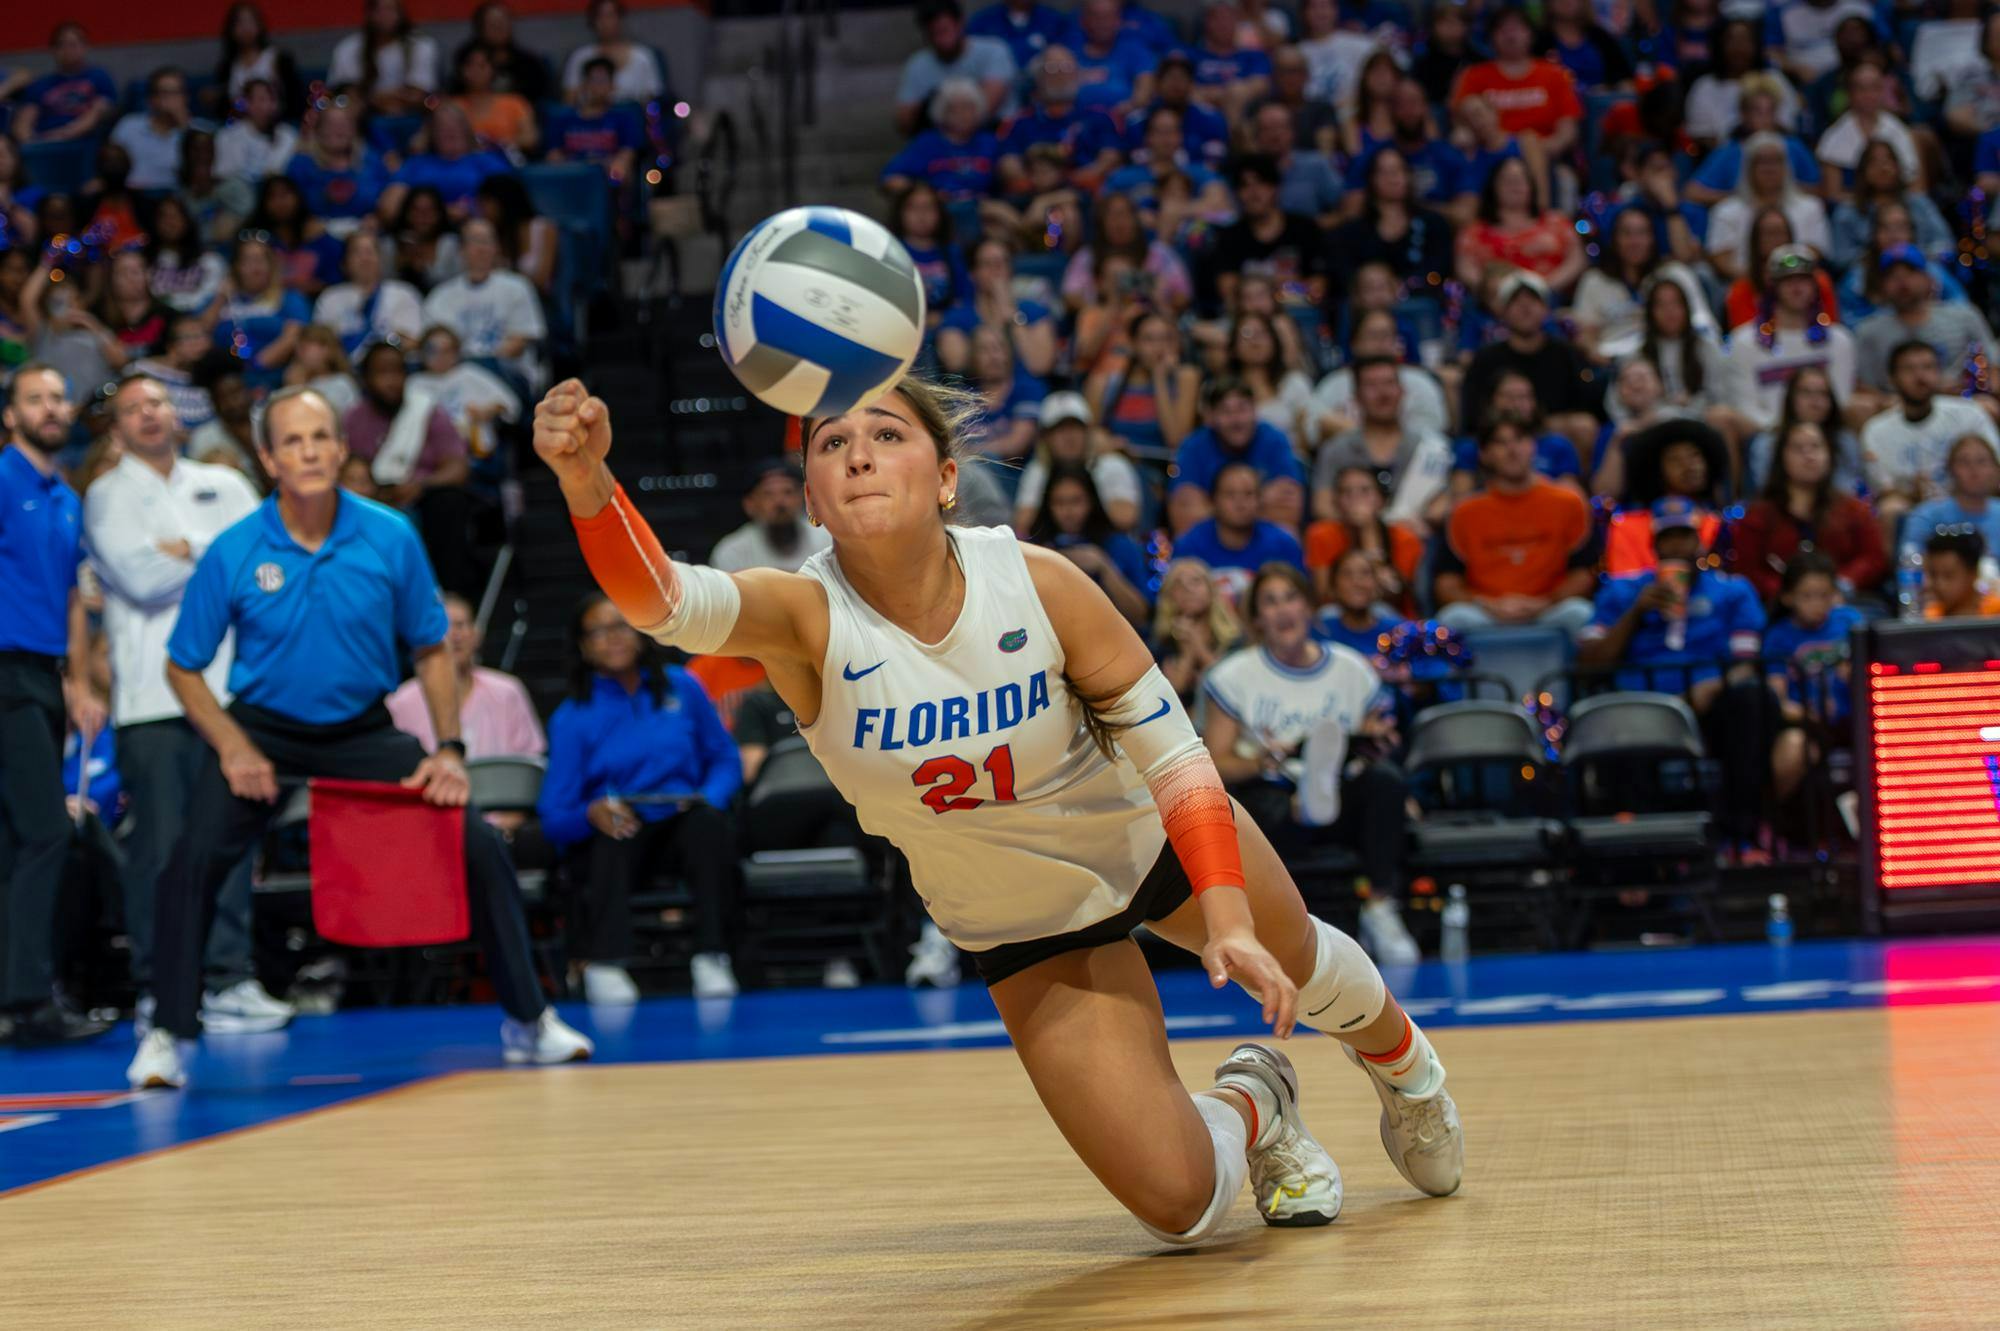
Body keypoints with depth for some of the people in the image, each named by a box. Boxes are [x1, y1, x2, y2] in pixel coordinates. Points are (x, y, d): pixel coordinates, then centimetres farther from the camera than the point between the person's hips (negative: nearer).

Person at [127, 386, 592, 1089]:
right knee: (196, 857, -25)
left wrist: (449, 751, -7)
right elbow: (183, 668, -2)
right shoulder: (232, 554, -13)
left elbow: (431, 650, 3)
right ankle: (169, 1036, -9)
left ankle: (528, 1022, 9)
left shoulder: (392, 539, -9)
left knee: (481, 846, -8)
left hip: (363, 732, 2)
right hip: (263, 730, -2)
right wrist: (232, 747, -16)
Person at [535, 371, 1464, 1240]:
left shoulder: (1036, 583, -27)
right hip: (1023, 931, -1)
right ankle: (1252, 1106, 30)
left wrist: (1230, 921, -28)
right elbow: (658, 596, -50)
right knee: (1177, 1206, -7)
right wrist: (587, 479, -69)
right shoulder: (804, 619, -29)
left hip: (1156, 838, 1)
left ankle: (1403, 1062, 67)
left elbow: (1173, 752, -18)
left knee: (1292, 962, 29)